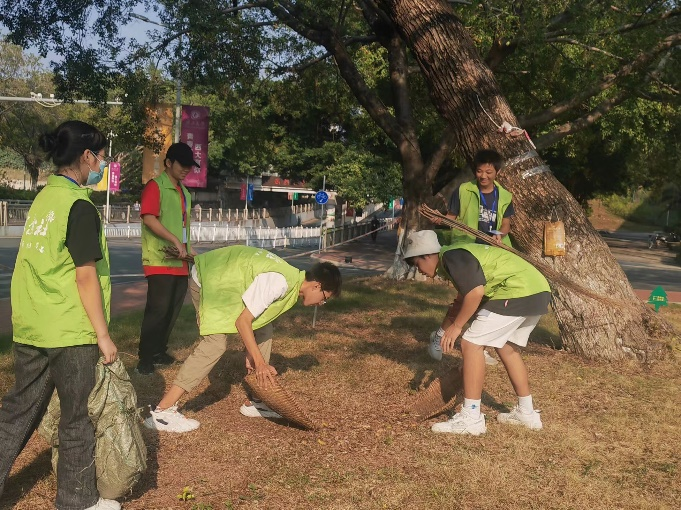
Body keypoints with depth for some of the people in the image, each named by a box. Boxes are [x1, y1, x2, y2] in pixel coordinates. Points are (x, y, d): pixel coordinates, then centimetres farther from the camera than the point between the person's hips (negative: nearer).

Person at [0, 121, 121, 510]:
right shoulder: (80, 207, -15)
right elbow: (86, 277, -17)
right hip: (70, 332, -7)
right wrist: (103, 334, -12)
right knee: (78, 419, 8)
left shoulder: (44, 198, 9)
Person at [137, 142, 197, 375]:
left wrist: (187, 248, 19)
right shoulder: (155, 186, -7)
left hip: (180, 261, 8)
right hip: (160, 260, -8)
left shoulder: (184, 191, 18)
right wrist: (175, 241, -22)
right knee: (158, 309, -8)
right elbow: (149, 219, -19)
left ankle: (159, 352, 22)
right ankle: (145, 358, -1)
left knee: (173, 310, 11)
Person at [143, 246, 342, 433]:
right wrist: (259, 361, -21)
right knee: (215, 343, -21)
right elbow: (242, 321, -26)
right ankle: (162, 412, -20)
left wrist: (252, 358, 0)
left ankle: (258, 401, 15)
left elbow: (255, 319, 6)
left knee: (263, 328, 9)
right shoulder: (280, 283, -29)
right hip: (207, 279, -10)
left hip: (223, 278, 10)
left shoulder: (293, 278, 1)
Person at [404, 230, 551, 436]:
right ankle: (526, 413, 32)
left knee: (471, 344, -7)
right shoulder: (458, 254, 22)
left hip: (518, 293, -11)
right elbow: (464, 297, 31)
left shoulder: (451, 257, -9)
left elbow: (476, 292, -21)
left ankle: (471, 418, -4)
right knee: (506, 347, 25)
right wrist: (447, 328, 36)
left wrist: (456, 326, -11)